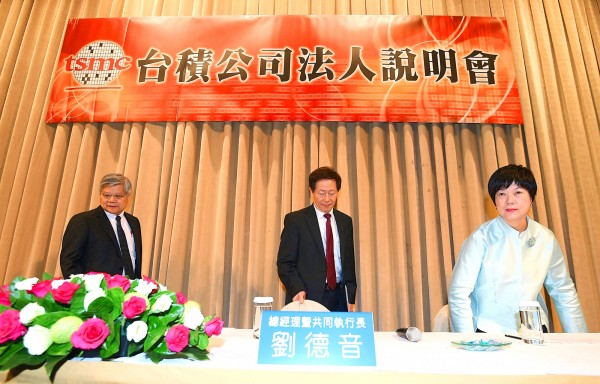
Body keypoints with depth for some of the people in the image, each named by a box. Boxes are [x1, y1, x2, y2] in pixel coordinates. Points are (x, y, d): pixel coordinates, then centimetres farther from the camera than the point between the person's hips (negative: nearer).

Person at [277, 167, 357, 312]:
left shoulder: (345, 221, 10)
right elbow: (284, 263, -5)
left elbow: (349, 261, 13)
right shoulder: (295, 220, -3)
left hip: (339, 298, 4)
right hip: (307, 297, -3)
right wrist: (297, 289, -20)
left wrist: (351, 298, 7)